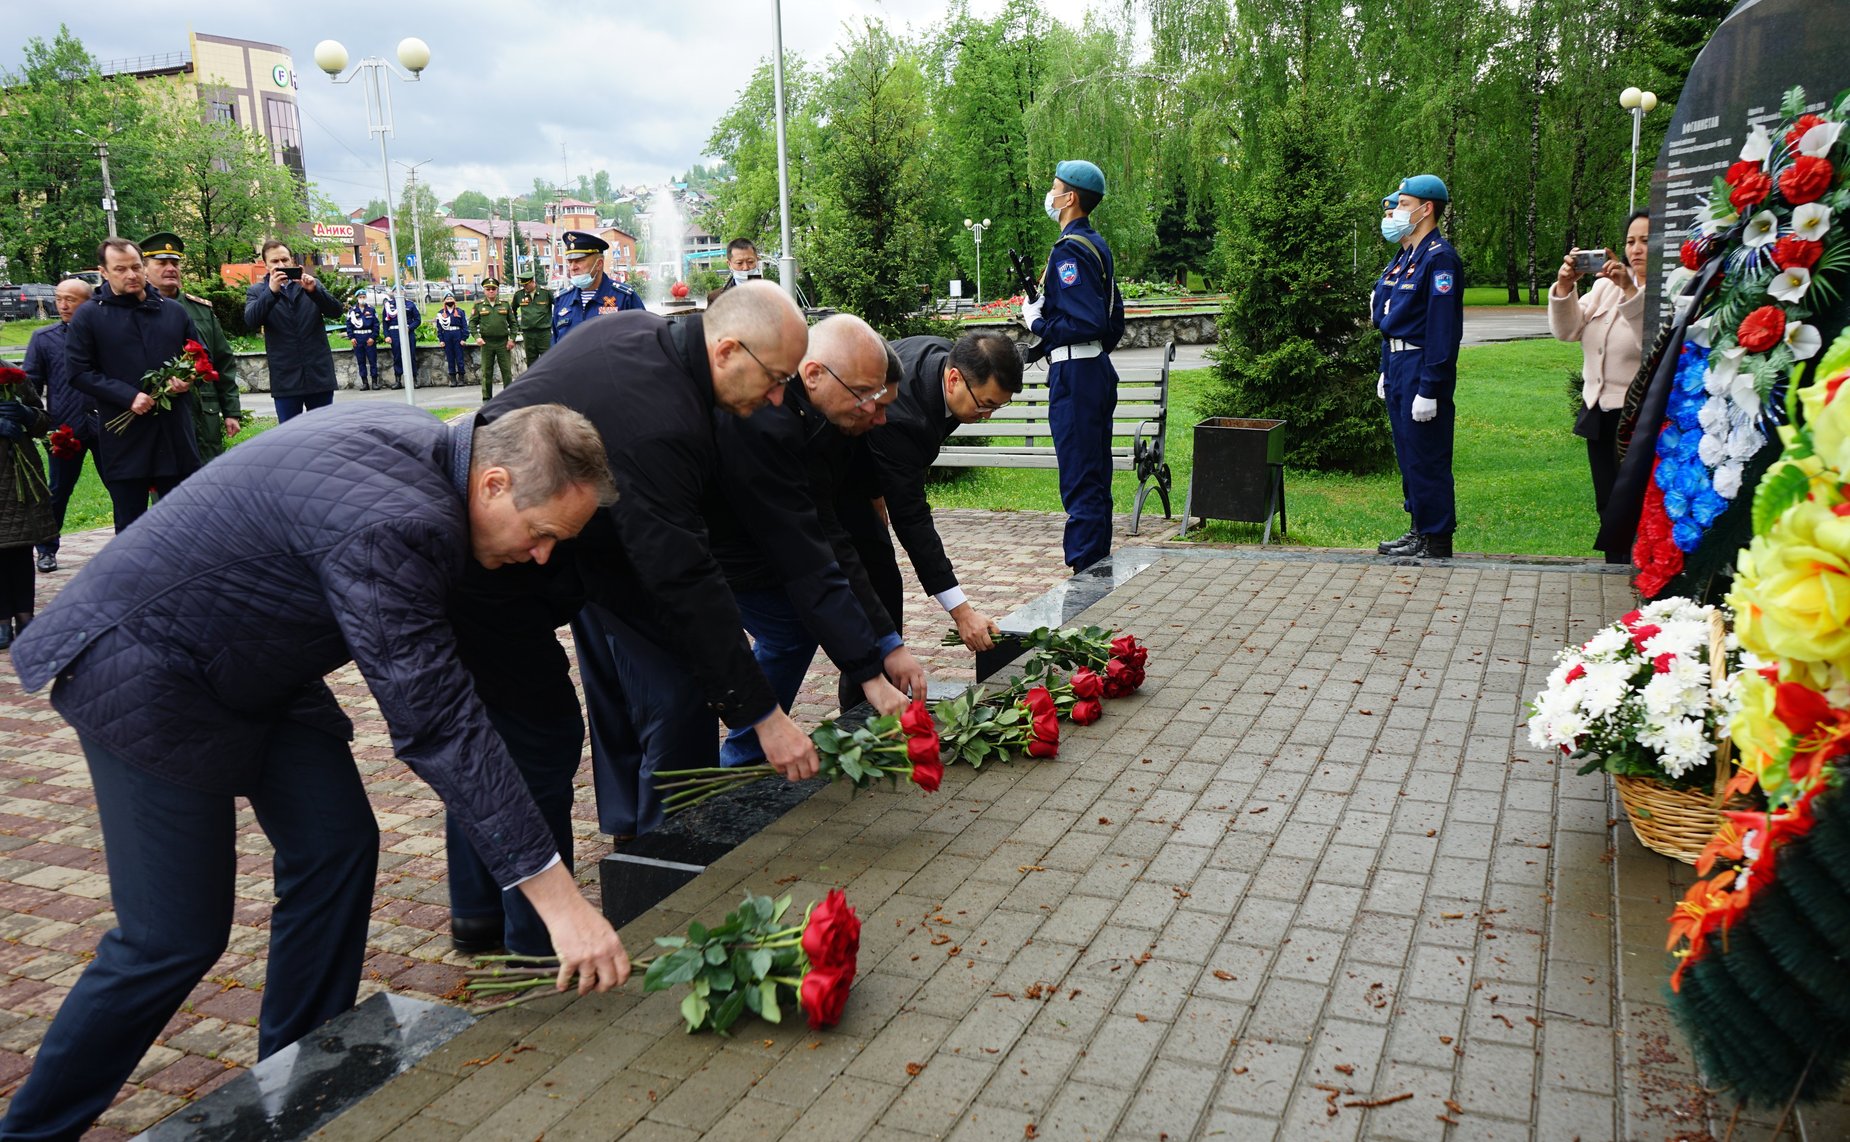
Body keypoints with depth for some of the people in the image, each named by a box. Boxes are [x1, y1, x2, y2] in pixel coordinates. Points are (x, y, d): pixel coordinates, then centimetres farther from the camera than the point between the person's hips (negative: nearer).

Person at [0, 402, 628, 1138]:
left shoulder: (427, 446, -7)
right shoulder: (390, 523, -34)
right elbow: (435, 722, -35)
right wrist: (554, 892, -32)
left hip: (255, 663, 9)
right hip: (143, 669, -9)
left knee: (336, 848, 4)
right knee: (178, 934, -3)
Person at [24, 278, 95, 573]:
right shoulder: (43, 338, 5)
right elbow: (30, 384, 6)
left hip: (105, 426, -1)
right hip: (65, 429, 1)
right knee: (59, 492, 9)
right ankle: (47, 550, 22)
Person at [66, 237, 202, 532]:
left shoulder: (173, 311, 9)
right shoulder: (88, 316, 0)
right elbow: (78, 372, -5)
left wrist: (188, 378, -4)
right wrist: (128, 396, -17)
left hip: (176, 437, 3)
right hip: (124, 441, -3)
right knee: (130, 527, 6)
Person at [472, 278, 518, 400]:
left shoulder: (505, 304, 6)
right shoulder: (478, 305, 5)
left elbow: (513, 322, 9)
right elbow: (472, 322, 5)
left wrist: (512, 339, -1)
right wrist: (477, 337, -9)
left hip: (503, 342, 0)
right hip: (486, 343, 0)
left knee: (507, 371, 1)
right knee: (486, 372, 3)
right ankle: (487, 398, 10)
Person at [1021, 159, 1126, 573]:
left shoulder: (1069, 250, -15)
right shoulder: (1097, 244, 16)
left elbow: (1088, 323, -23)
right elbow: (1114, 320, 19)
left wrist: (1037, 323, -11)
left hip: (1075, 376, -10)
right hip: (1098, 370, 10)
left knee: (1080, 484, -6)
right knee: (1096, 482, 14)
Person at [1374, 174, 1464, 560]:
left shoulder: (1439, 257, -15)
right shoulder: (1410, 256, 16)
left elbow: (1442, 328, -20)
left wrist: (1429, 389, -22)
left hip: (1422, 368, -10)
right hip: (1401, 365, 10)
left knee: (1426, 459, -4)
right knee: (1408, 454, 15)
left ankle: (1436, 541, 4)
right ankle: (1421, 529, 26)